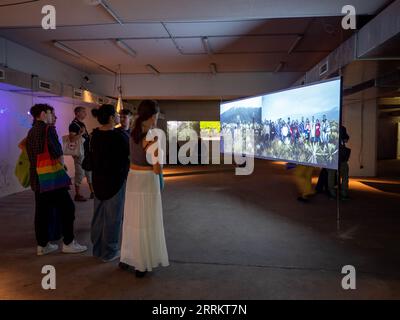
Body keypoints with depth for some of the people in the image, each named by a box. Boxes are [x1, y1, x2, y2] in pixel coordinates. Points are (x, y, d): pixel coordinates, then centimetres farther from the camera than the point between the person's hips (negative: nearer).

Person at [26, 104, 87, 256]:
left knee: (42, 211, 12)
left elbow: (32, 155, 16)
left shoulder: (31, 131, 14)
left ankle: (42, 245, 19)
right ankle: (68, 243, 7)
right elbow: (58, 154, -15)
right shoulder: (48, 129, -12)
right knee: (67, 208, 1)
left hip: (36, 178, 9)